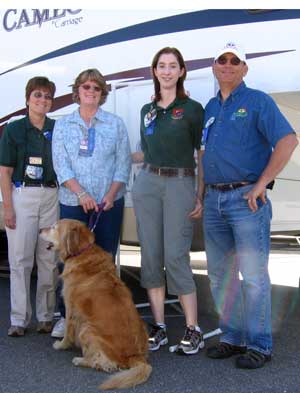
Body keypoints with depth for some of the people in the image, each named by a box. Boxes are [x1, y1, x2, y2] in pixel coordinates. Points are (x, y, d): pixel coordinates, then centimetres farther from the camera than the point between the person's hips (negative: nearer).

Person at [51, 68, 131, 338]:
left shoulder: (115, 124, 8)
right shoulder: (62, 125, 9)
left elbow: (124, 163, 3)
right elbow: (60, 164, 1)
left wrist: (111, 194, -11)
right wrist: (81, 193, -13)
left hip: (109, 203, 0)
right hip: (72, 202, 0)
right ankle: (67, 316, 13)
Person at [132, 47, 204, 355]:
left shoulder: (192, 109, 0)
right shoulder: (147, 110, 15)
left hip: (180, 185, -5)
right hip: (147, 183, 5)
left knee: (176, 257, -9)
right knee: (151, 256, 3)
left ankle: (193, 329, 3)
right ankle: (158, 327, 13)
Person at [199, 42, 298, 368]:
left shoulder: (257, 102, -2)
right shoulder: (210, 107, 18)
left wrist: (261, 184, -16)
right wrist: (201, 194, 13)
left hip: (246, 198, -7)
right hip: (214, 201, 7)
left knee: (253, 276, -3)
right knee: (220, 276, 12)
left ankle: (259, 345, 9)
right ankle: (232, 338, 25)